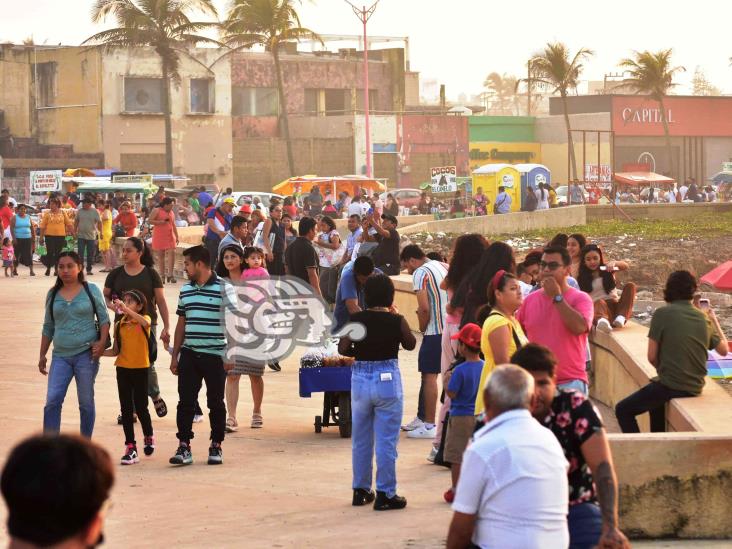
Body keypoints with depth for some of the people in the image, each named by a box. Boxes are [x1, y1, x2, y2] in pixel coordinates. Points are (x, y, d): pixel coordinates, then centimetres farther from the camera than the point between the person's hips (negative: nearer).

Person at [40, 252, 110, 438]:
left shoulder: (91, 290, 1)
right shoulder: (53, 294, 9)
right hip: (60, 356, 2)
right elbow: (48, 328, 17)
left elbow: (104, 319, 3)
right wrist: (42, 356, 15)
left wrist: (102, 342, -12)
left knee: (86, 402, 6)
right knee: (52, 401, -9)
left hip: (86, 354, -2)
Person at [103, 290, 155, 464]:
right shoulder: (119, 325, 7)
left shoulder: (144, 319, -4)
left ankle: (149, 437, 28)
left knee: (140, 407, 1)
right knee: (126, 409, 2)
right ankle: (131, 448, 5)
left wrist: (125, 309, -41)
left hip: (140, 369, -4)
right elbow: (116, 350, 9)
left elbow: (144, 322, -31)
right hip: (123, 369, 4)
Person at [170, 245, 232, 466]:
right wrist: (175, 356, 14)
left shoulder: (224, 289, -7)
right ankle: (184, 447, 3)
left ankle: (216, 446, 14)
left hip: (215, 356, -5)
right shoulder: (185, 290, 11)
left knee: (216, 403, 5)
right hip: (189, 355, 5)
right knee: (186, 402, 0)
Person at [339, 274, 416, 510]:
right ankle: (385, 494, 6)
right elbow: (410, 344, 7)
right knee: (386, 441, 3)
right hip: (387, 378, -3)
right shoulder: (396, 321, -9)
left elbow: (343, 349, -2)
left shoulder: (356, 319, -4)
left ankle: (361, 490, 25)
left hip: (360, 378, 3)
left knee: (360, 440, 16)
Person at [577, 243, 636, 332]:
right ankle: (602, 321, -78)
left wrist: (614, 263, -26)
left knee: (630, 286, -17)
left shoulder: (607, 270, 14)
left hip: (614, 304, 3)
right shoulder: (582, 278, 10)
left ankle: (621, 317, -40)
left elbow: (625, 266, -4)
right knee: (599, 302, -39)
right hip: (597, 306, -3)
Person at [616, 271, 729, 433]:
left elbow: (652, 357, -9)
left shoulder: (662, 314, -11)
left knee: (623, 410, 4)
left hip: (670, 385, -7)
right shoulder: (704, 318, 3)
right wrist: (714, 319, 26)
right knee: (656, 401, 36)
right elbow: (724, 350, 15)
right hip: (696, 388, 7)